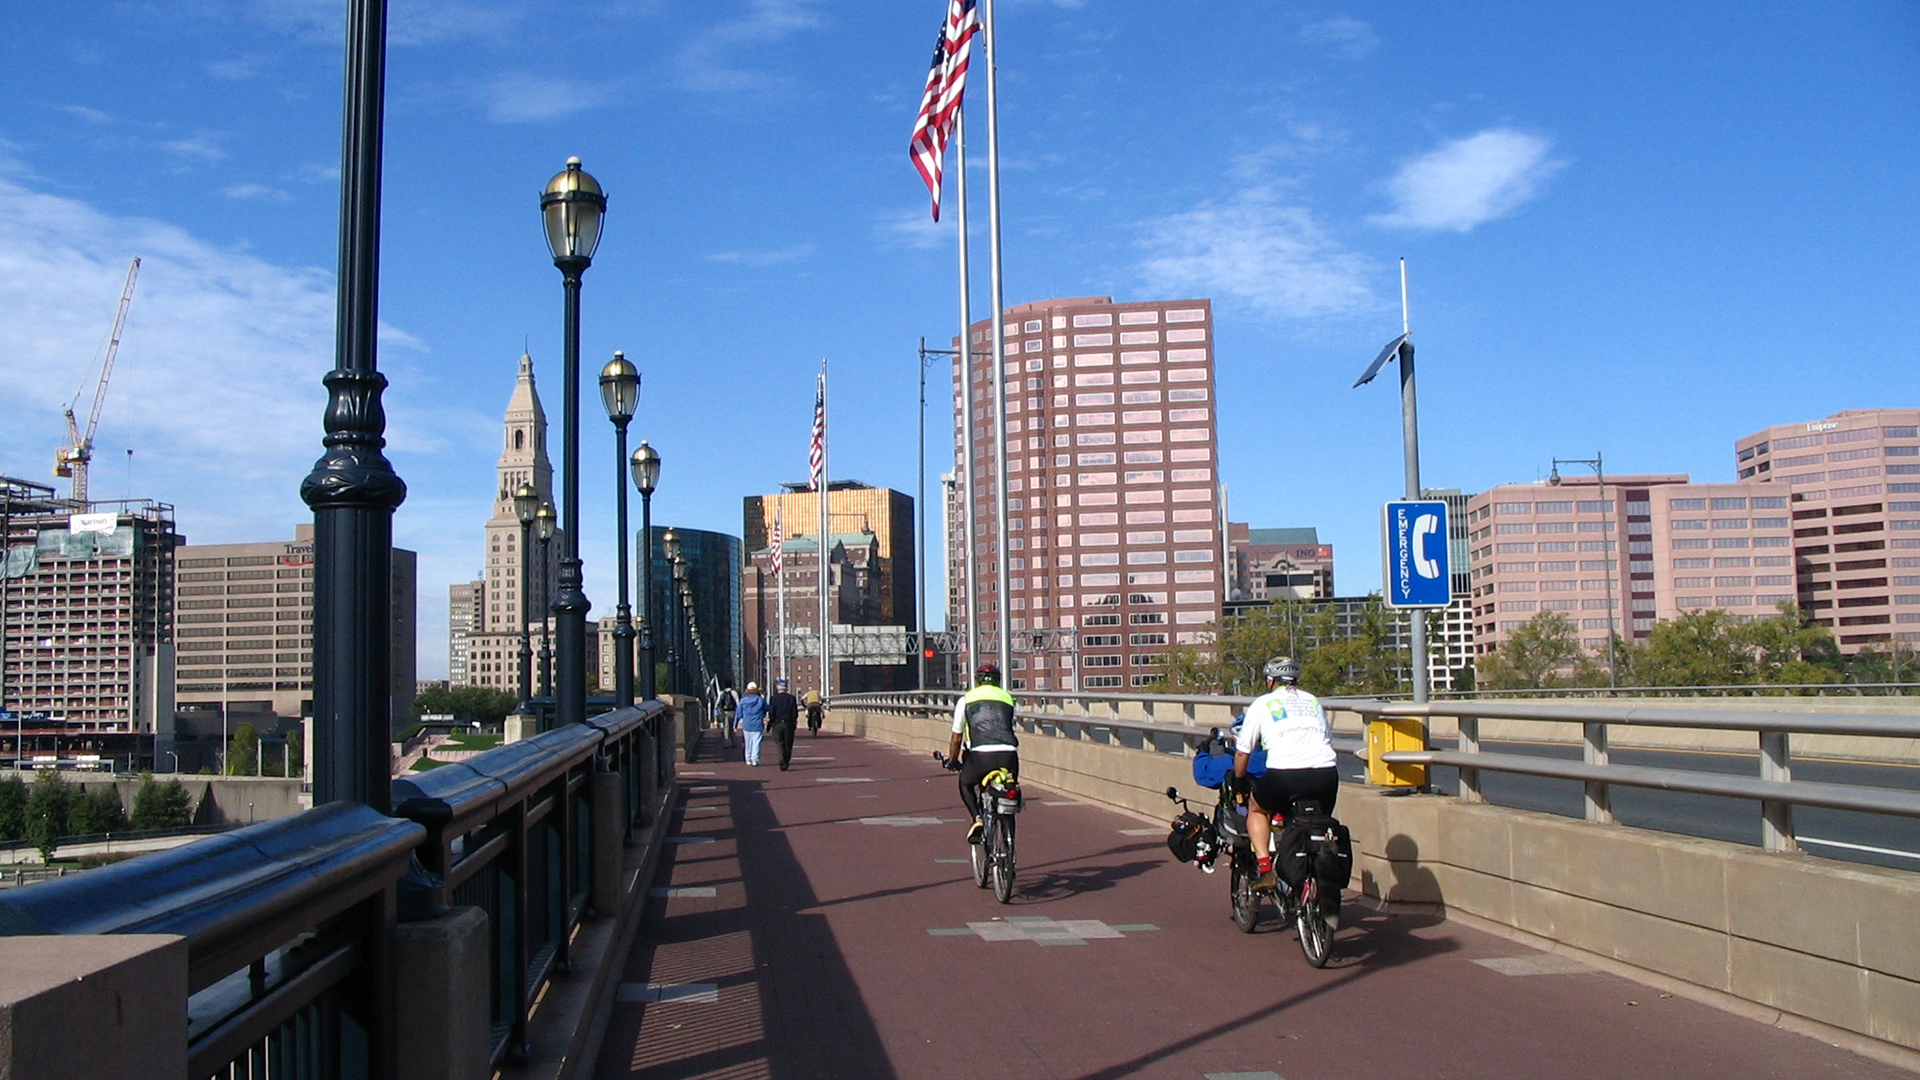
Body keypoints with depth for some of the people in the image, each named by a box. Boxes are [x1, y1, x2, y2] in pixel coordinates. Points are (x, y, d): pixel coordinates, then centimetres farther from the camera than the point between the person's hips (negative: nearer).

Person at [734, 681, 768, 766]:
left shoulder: (743, 700, 1)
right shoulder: (761, 700, -3)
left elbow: (738, 714, 6)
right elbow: (767, 711, 10)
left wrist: (735, 724, 14)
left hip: (746, 725, 2)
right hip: (758, 725, -2)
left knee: (748, 743, 12)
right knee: (756, 742, -2)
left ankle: (748, 760, 16)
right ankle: (755, 759, -10)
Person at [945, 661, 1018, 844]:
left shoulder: (966, 700, 18)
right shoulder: (1008, 698, 24)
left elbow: (957, 738, 21)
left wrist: (952, 761, 38)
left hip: (981, 755, -2)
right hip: (1009, 755, 2)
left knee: (965, 783, 28)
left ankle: (976, 818, 3)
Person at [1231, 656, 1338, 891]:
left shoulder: (1262, 704, 15)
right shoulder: (1313, 701, 26)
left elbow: (1242, 752, 18)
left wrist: (1239, 781, 35)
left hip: (1284, 775, -3)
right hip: (1326, 774, 3)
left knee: (1257, 810, 23)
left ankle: (1265, 869, 9)